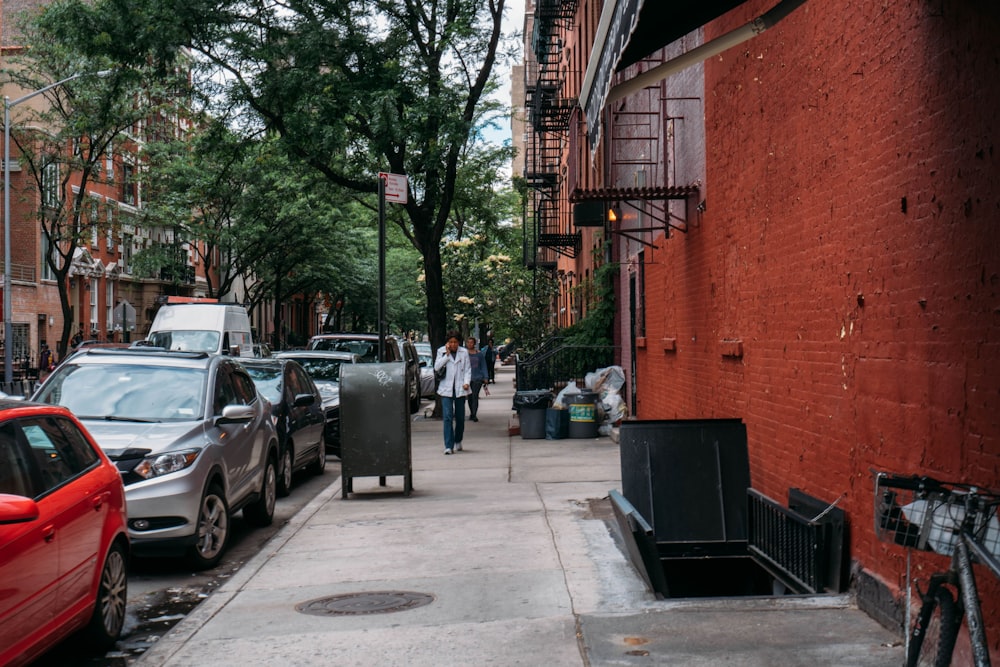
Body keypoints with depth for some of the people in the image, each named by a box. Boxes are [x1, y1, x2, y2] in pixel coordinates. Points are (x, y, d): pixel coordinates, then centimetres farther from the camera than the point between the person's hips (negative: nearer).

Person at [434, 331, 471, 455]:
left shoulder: (464, 352, 6)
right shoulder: (441, 351, 5)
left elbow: (467, 369, 7)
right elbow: (436, 367, -5)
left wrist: (466, 382, -8)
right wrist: (447, 355, -9)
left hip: (460, 389, 1)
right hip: (446, 389, -1)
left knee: (460, 417, 9)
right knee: (447, 417, -11)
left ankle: (458, 441, 30)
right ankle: (448, 446, -13)